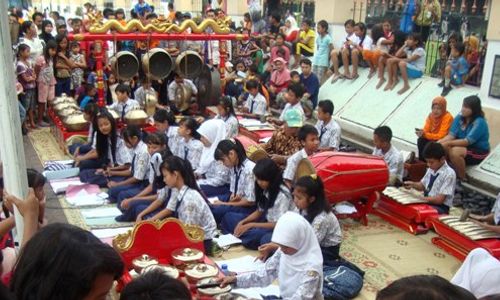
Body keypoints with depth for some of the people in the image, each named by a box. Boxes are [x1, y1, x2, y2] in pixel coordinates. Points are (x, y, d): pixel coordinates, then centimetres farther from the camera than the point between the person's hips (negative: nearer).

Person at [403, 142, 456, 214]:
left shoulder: (449, 174, -15)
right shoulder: (431, 169, 5)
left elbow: (440, 199, -17)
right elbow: (422, 186, 19)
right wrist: (413, 184, -2)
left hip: (440, 207, -7)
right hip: (426, 202, 7)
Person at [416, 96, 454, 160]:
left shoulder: (447, 117, -21)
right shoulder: (431, 115, -2)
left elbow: (441, 136, -25)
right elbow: (426, 129, -4)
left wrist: (425, 134, -34)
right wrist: (422, 132, -30)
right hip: (432, 138, 6)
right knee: (420, 141, -20)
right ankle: (421, 160, -9)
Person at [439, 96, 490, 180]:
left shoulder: (479, 122, -22)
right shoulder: (460, 117, -3)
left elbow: (467, 141, -27)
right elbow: (451, 135, -8)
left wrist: (448, 143, -33)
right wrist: (438, 143, -26)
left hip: (479, 151, -6)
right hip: (464, 146, 6)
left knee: (455, 152, -32)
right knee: (442, 147, -18)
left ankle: (462, 180, -13)